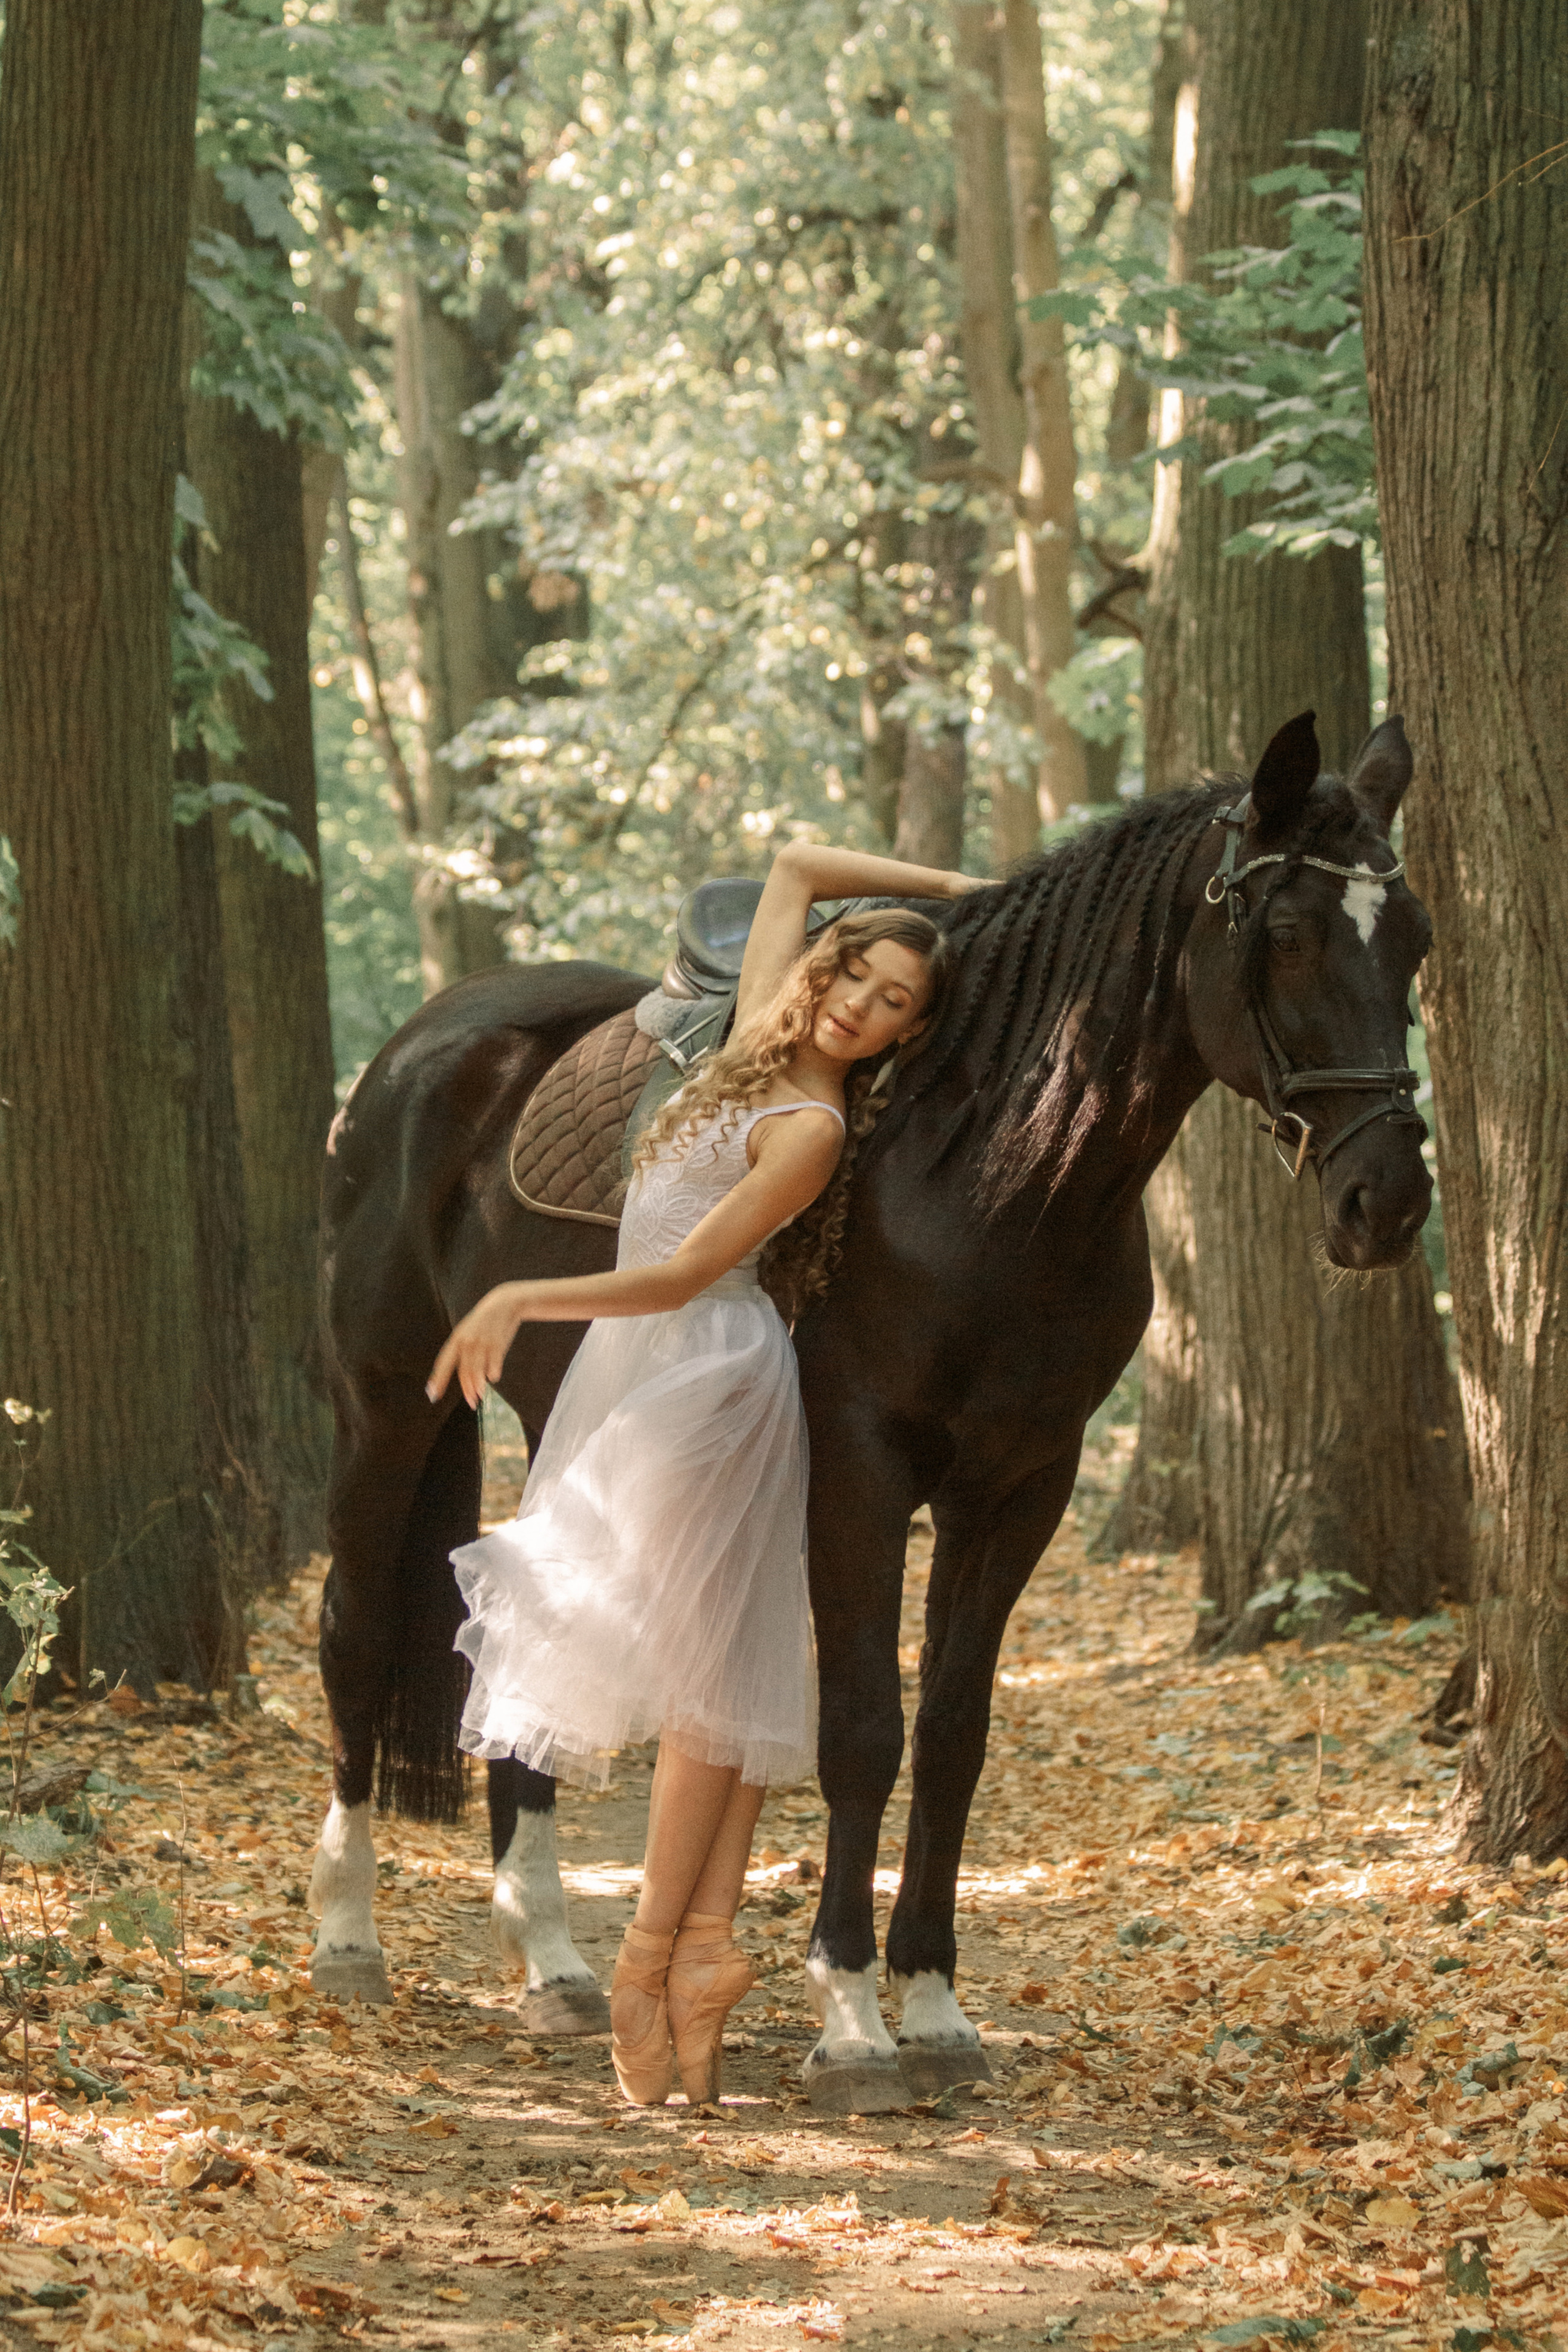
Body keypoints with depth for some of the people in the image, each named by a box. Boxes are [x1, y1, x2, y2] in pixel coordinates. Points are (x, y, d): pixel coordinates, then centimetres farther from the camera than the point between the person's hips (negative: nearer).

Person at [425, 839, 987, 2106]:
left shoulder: (812, 1130, -13)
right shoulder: (761, 1041, 10)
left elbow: (681, 1275, -17)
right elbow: (796, 866, 21)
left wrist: (524, 1300, -23)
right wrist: (949, 893, 18)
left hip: (706, 1372, -9)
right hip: (652, 1377, 9)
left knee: (706, 1673, -8)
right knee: (724, 1671, 3)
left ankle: (655, 1957, -8)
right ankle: (709, 1937, -1)